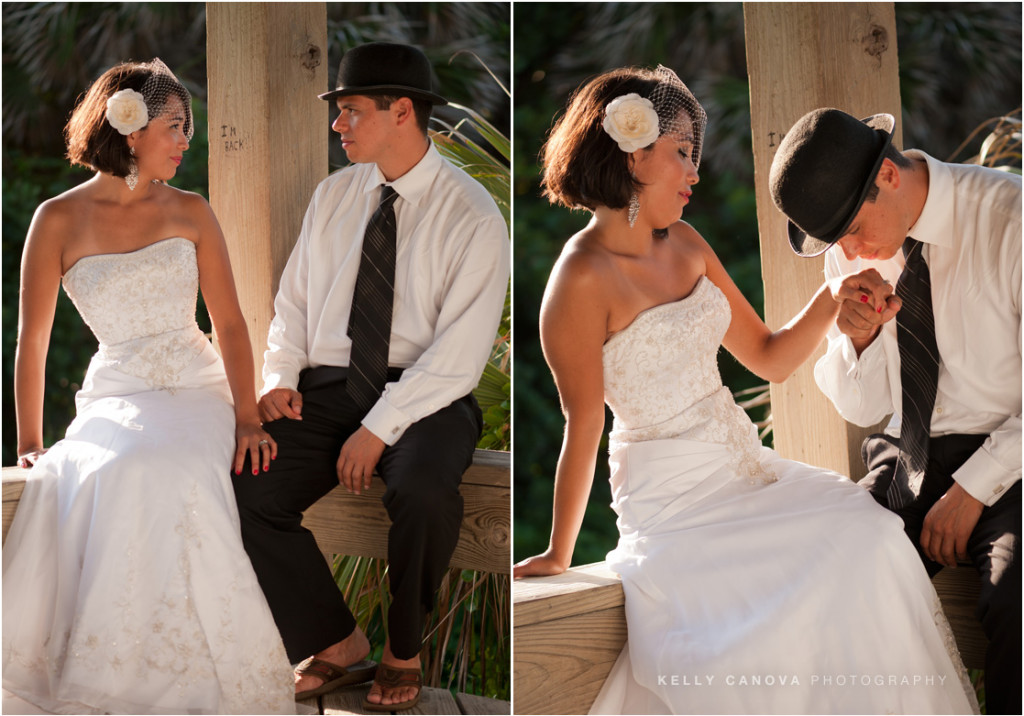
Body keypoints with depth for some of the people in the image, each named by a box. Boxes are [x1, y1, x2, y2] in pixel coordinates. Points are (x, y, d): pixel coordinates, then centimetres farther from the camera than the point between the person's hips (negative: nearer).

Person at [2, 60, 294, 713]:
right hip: (115, 394, 0)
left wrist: (248, 418, -7)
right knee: (97, 480, -34)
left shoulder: (190, 212, 9)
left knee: (168, 471, -34)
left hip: (198, 389, 1)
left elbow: (230, 322, 6)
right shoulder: (60, 220, 3)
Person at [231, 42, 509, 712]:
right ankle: (338, 643, -1)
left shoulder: (473, 217, -8)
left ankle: (403, 651, -7)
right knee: (247, 487, -20)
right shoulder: (334, 196, 10)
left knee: (424, 493, -36)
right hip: (330, 387, 5)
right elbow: (294, 299, 16)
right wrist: (280, 375, -3)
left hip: (426, 397, -5)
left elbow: (458, 353, -14)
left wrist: (379, 429, -20)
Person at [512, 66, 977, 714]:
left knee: (872, 530, -12)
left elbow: (770, 359, 14)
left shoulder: (685, 244, 9)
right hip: (673, 497, -7)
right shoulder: (584, 278, -15)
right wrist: (557, 558, -4)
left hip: (741, 463, 7)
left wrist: (831, 299, -3)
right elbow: (583, 431, -11)